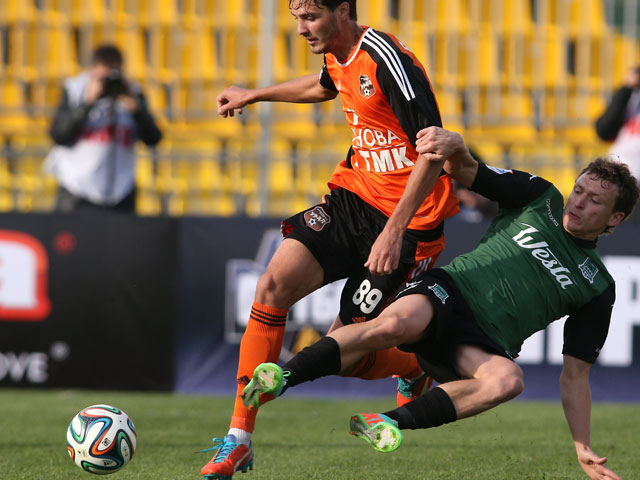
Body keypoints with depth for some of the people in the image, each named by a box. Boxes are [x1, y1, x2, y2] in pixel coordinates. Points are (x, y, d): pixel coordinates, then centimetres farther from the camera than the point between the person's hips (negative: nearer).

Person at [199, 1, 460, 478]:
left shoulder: (386, 59, -22)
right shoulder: (340, 57, 6)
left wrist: (394, 231, -28)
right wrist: (255, 95, 44)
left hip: (408, 221, -8)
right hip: (353, 196, 8)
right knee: (276, 282, -13)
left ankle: (417, 370, 30)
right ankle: (239, 438, -8)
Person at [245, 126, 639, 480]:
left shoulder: (598, 287, 13)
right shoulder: (541, 198, 14)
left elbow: (575, 373, 13)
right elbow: (466, 171, 8)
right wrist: (453, 145, -18)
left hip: (482, 343, 1)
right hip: (449, 291, -1)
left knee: (508, 379, -36)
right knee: (396, 324, -37)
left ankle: (387, 424, -33)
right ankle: (279, 380, -31)